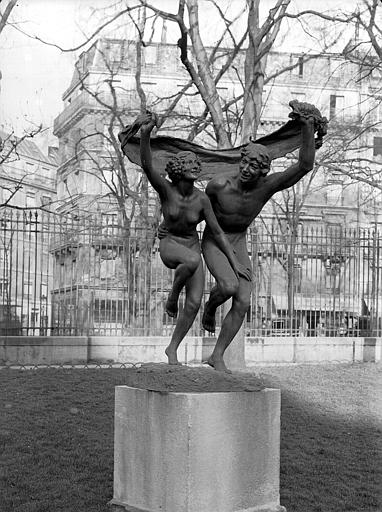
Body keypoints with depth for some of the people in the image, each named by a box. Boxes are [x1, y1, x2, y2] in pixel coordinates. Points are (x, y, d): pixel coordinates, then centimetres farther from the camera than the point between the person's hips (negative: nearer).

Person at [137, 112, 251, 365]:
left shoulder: (202, 198, -13)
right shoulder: (165, 189, -18)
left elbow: (217, 232, -6)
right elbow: (147, 165, -35)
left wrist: (235, 262, -9)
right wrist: (146, 134, -53)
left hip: (193, 248, 3)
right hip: (169, 245, -3)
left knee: (194, 304, -9)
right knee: (192, 260, -39)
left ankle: (173, 349, 13)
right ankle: (172, 297, -10)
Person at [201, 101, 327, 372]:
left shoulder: (267, 186, -22)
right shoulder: (219, 185, -26)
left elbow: (305, 165, -33)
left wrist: (308, 127, -40)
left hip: (239, 243, 4)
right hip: (212, 241, -3)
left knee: (243, 303, -9)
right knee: (230, 286, -32)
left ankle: (217, 356, 3)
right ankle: (210, 306, 6)